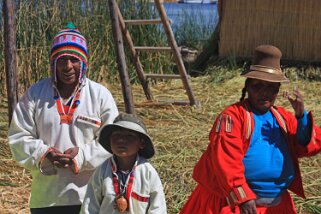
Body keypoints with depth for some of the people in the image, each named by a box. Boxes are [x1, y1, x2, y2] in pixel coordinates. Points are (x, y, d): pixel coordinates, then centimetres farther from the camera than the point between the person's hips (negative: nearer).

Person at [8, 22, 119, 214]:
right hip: (46, 197, 1)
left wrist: (82, 155, -17)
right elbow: (19, 136, 3)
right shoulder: (35, 94, 1)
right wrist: (44, 153, -14)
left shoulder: (100, 95, -1)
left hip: (89, 197, -1)